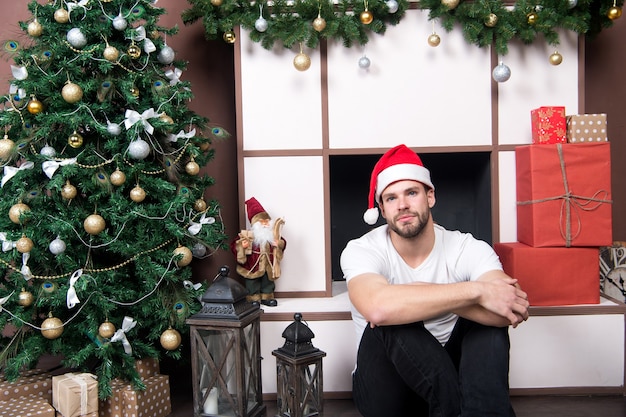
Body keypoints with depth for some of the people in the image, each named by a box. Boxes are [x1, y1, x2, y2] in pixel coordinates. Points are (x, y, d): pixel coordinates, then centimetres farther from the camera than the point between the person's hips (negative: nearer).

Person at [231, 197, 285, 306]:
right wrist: (241, 245, -30)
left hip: (268, 267, 4)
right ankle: (254, 299, 20)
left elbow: (282, 243, 7)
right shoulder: (247, 235, -11)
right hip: (253, 267, -3)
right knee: (252, 284, 7)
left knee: (268, 282, 15)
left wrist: (279, 244, -14)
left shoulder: (273, 235, 1)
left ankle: (266, 298, 30)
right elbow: (234, 245, -11)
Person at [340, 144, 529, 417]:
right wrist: (477, 290, -40)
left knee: (489, 314, -25)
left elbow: (511, 311, -30)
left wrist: (427, 296, -36)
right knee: (391, 319, -34)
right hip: (386, 389, -2)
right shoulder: (361, 251, -18)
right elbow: (377, 308, -44)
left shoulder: (468, 249, -11)